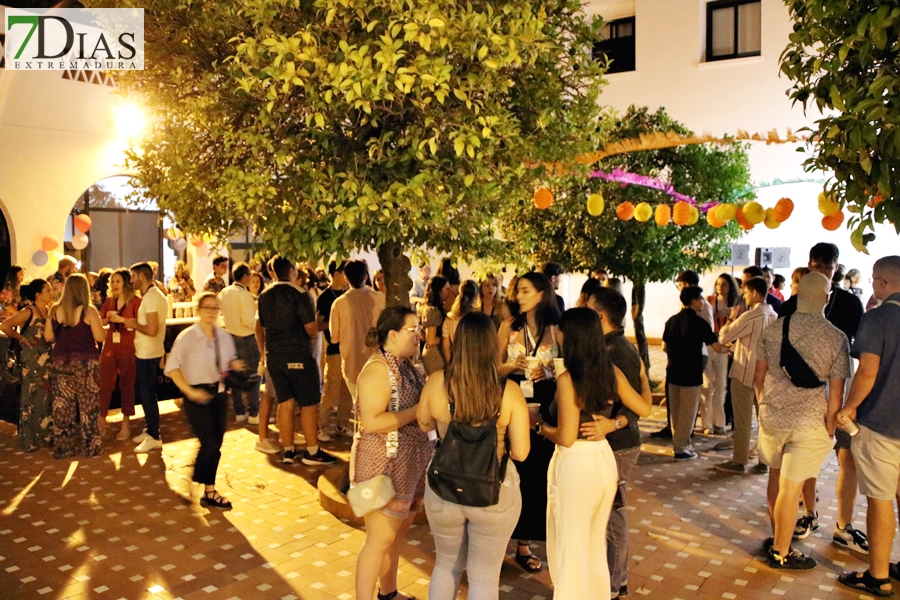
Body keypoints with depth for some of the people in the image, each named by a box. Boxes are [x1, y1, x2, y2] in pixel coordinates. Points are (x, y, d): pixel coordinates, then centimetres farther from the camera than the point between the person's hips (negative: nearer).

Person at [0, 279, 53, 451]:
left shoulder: (49, 310, 6)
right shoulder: (28, 312, -14)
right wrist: (22, 338, -13)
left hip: (48, 359, 7)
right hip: (33, 360, -7)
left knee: (48, 397, 11)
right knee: (33, 398, 3)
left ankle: (46, 435, 23)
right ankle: (31, 439, 14)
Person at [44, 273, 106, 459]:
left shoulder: (54, 310, 0)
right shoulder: (88, 310, -11)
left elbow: (48, 337, 3)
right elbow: (100, 337, -13)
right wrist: (98, 322, 5)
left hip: (61, 362, 3)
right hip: (86, 363, -3)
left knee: (63, 407, 10)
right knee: (88, 406, 7)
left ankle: (63, 448, 17)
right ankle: (91, 447, 13)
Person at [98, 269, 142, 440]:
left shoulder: (135, 301, -8)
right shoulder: (109, 300, 9)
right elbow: (100, 322, 13)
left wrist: (122, 319, -20)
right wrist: (108, 318, -7)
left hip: (128, 348, -4)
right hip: (110, 346, 4)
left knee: (126, 385, 5)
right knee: (104, 384, 5)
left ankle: (126, 423, 15)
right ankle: (101, 420, 17)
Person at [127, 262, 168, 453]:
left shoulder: (151, 297, -19)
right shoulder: (152, 295, 13)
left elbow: (152, 330, -25)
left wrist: (134, 324, -11)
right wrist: (135, 323, 8)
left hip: (148, 354, -10)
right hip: (144, 352, 10)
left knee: (147, 394, -1)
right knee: (141, 392, 18)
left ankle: (154, 438, 9)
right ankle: (150, 430, 29)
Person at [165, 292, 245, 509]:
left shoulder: (224, 336, 4)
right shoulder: (187, 337, -10)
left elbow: (230, 360, 17)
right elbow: (172, 367, -13)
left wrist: (235, 365, -7)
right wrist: (190, 391, -20)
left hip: (219, 393, 5)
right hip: (197, 395, -5)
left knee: (215, 444, 8)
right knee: (211, 442, -10)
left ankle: (208, 490, 23)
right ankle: (209, 491, 8)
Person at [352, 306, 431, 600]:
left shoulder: (406, 364, 8)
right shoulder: (378, 368, -21)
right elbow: (371, 422, -27)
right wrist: (420, 409, -24)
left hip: (408, 463, 9)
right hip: (384, 466, -9)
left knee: (400, 529, 19)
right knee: (381, 538, 0)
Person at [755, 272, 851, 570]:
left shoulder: (772, 329, -2)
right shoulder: (837, 339, -10)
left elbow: (758, 377, 5)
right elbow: (836, 393, -9)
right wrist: (830, 428, 3)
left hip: (772, 416, 3)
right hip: (810, 422, -3)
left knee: (776, 477, 21)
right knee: (790, 487, 4)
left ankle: (778, 536, 36)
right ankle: (781, 552, 18)